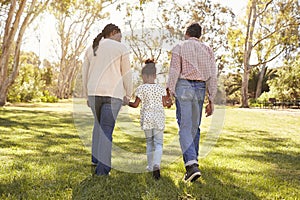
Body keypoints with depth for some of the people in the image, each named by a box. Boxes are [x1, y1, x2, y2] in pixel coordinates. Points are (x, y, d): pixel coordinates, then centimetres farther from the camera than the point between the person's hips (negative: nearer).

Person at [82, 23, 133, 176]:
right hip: (113, 93, -4)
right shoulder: (121, 48, 1)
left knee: (99, 122, 26)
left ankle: (96, 157, 32)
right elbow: (126, 74, 1)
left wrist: (87, 95, 21)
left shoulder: (91, 49, 13)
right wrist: (128, 95, 9)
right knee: (106, 129, 0)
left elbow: (85, 74, 13)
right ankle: (102, 168, -5)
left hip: (94, 92, 4)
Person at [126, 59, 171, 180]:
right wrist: (169, 103, 26)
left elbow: (136, 104, -2)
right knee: (158, 143, 0)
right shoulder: (161, 88, 3)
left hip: (147, 118, 0)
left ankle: (150, 166, 21)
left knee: (149, 142, 14)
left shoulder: (141, 88, -3)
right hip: (159, 118, 0)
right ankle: (156, 165, -21)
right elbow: (164, 103, 4)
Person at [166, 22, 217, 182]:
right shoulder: (207, 50, 11)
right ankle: (193, 160, 25)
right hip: (200, 88, 4)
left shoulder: (179, 48, 2)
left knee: (185, 128, -7)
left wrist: (169, 93, -6)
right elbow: (212, 76, 5)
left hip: (183, 86, -4)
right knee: (195, 126, 15)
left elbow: (174, 72, -8)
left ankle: (191, 165, -21)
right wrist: (211, 100, 7)